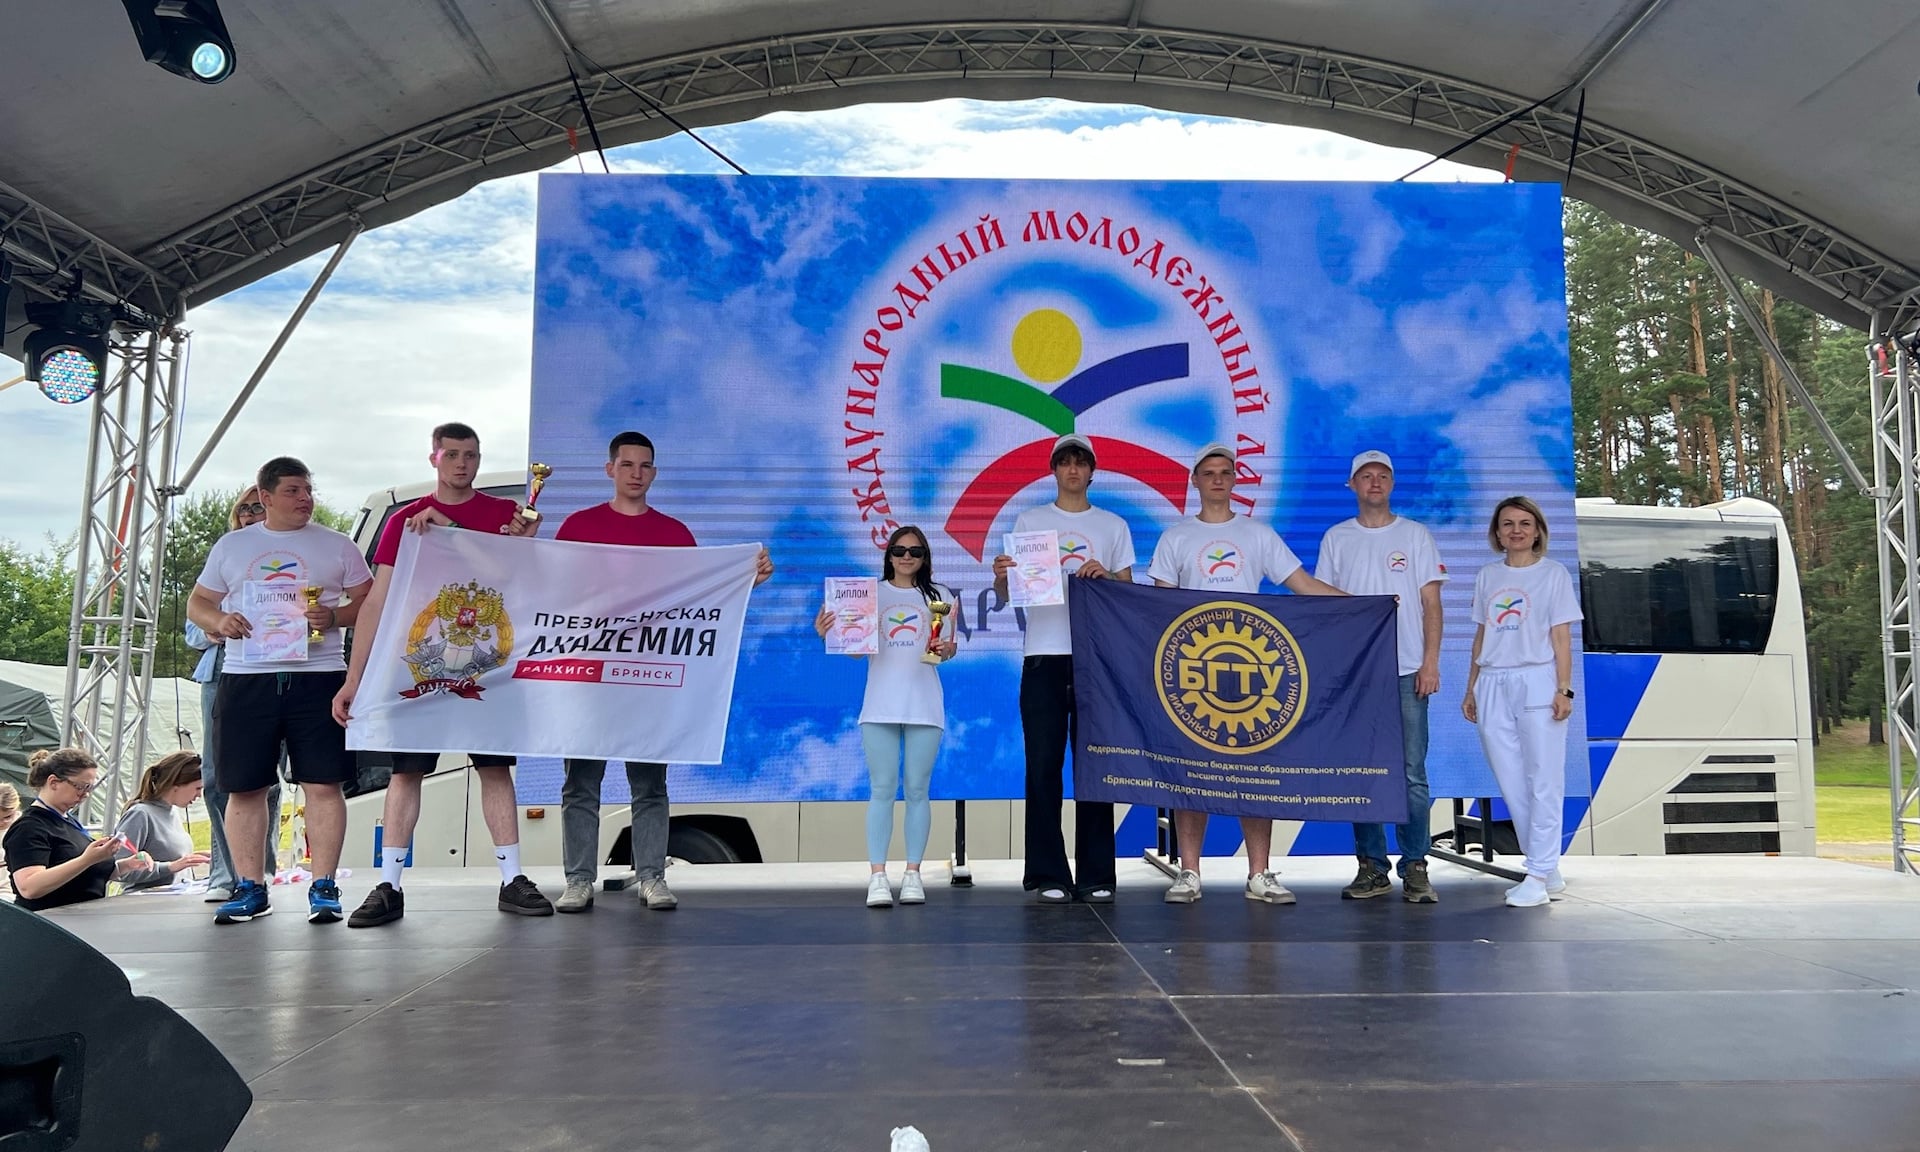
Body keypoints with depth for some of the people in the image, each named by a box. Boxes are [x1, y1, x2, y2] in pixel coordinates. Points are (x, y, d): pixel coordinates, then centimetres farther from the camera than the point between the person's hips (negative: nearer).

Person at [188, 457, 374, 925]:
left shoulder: (336, 546, 10)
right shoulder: (231, 545, 15)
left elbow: (370, 602, 8)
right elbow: (197, 603, 18)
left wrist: (335, 616, -12)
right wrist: (218, 619, -4)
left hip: (317, 677, -2)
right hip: (245, 679, 2)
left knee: (323, 784, -5)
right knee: (244, 787, 4)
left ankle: (323, 888, 1)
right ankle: (250, 889, 14)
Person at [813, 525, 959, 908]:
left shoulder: (939, 596, 9)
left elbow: (949, 647, 9)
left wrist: (946, 649, -14)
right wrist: (828, 635, -11)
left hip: (924, 704, 0)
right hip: (881, 704, 0)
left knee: (917, 790, 3)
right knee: (882, 789, -2)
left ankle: (913, 874, 8)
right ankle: (878, 876, -3)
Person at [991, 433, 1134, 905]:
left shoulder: (1114, 526, 14)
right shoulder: (1029, 521, 12)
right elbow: (1005, 596, 8)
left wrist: (1105, 575, -11)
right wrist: (1001, 576, -15)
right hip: (1044, 656, 0)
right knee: (1043, 765, -2)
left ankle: (1096, 876, 7)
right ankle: (1048, 875, 5)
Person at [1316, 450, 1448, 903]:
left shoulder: (1415, 534, 7)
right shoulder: (1336, 538, 10)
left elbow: (1431, 602, 4)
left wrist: (1431, 661, -6)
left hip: (1407, 671, -1)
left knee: (1412, 773, -3)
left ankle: (1415, 869, 4)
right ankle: (1372, 868, 12)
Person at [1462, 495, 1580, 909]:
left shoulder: (1553, 573, 3)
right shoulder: (1487, 577, 14)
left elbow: (1561, 637, -1)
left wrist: (1564, 689, -9)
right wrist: (1471, 689, 13)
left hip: (1536, 681, -4)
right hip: (1493, 685, 5)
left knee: (1542, 781, -5)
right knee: (1511, 783, 5)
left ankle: (1539, 876, -1)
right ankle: (1548, 871, 16)